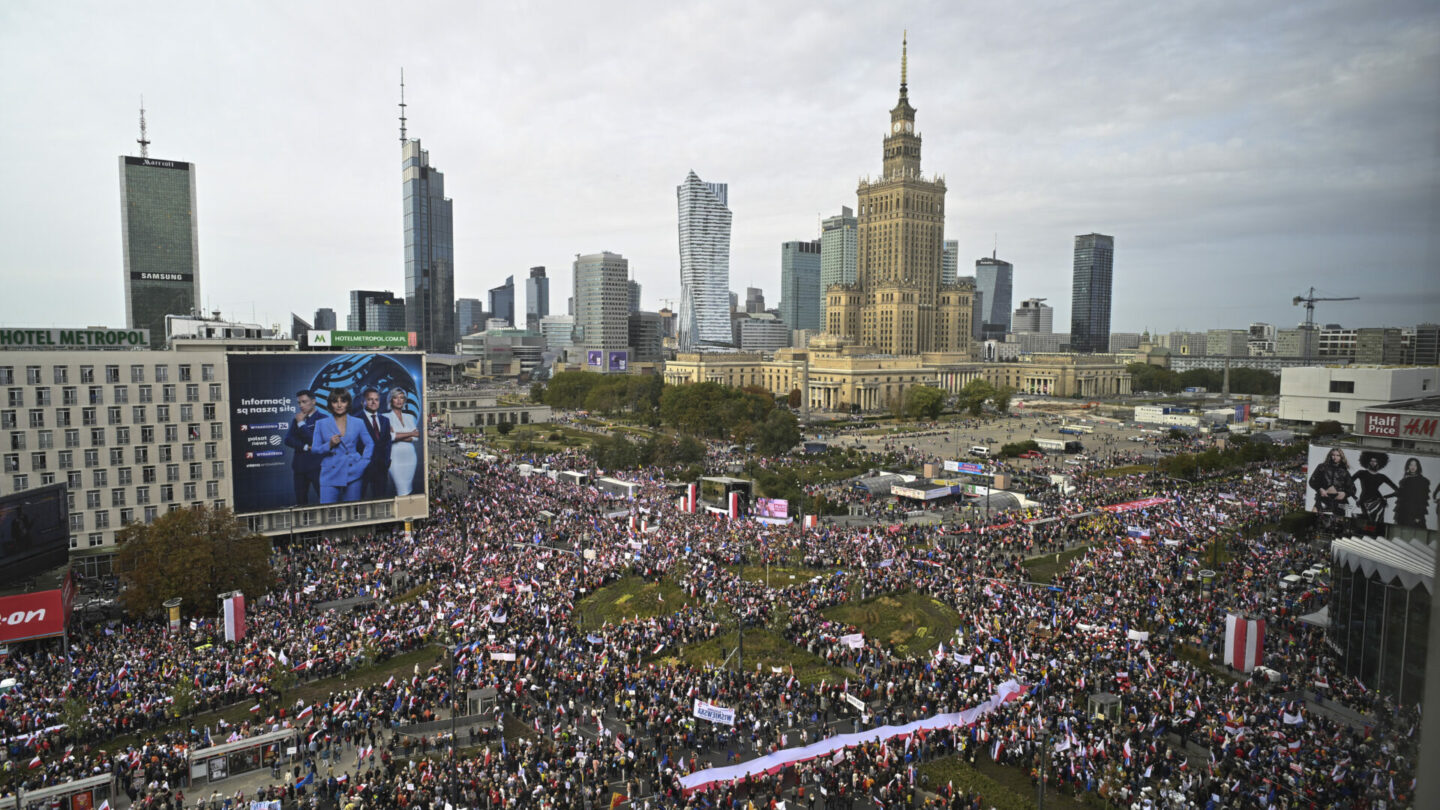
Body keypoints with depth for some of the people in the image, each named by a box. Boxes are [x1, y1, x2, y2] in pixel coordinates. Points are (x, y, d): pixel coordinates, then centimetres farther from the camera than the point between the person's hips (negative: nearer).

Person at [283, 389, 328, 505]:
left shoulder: (323, 419, -2)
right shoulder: (296, 420, 16)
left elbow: (315, 440, -12)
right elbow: (288, 440, 5)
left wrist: (301, 423, -7)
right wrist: (305, 447, -9)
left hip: (316, 466, -6)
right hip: (299, 465, 6)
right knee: (300, 502, 7)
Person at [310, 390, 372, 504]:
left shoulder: (358, 423, 8)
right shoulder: (321, 424, 8)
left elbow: (370, 444, 13)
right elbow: (314, 449, 7)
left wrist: (363, 463, 2)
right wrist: (329, 445, -11)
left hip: (352, 474, 1)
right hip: (330, 476, 0)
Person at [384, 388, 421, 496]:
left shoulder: (410, 417, 15)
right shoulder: (386, 417, 3)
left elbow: (417, 438, 5)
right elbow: (389, 436, -12)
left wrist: (399, 436, -8)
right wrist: (410, 434, -5)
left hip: (410, 457, 4)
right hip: (395, 458, -4)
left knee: (409, 490, 5)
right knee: (403, 492, -11)